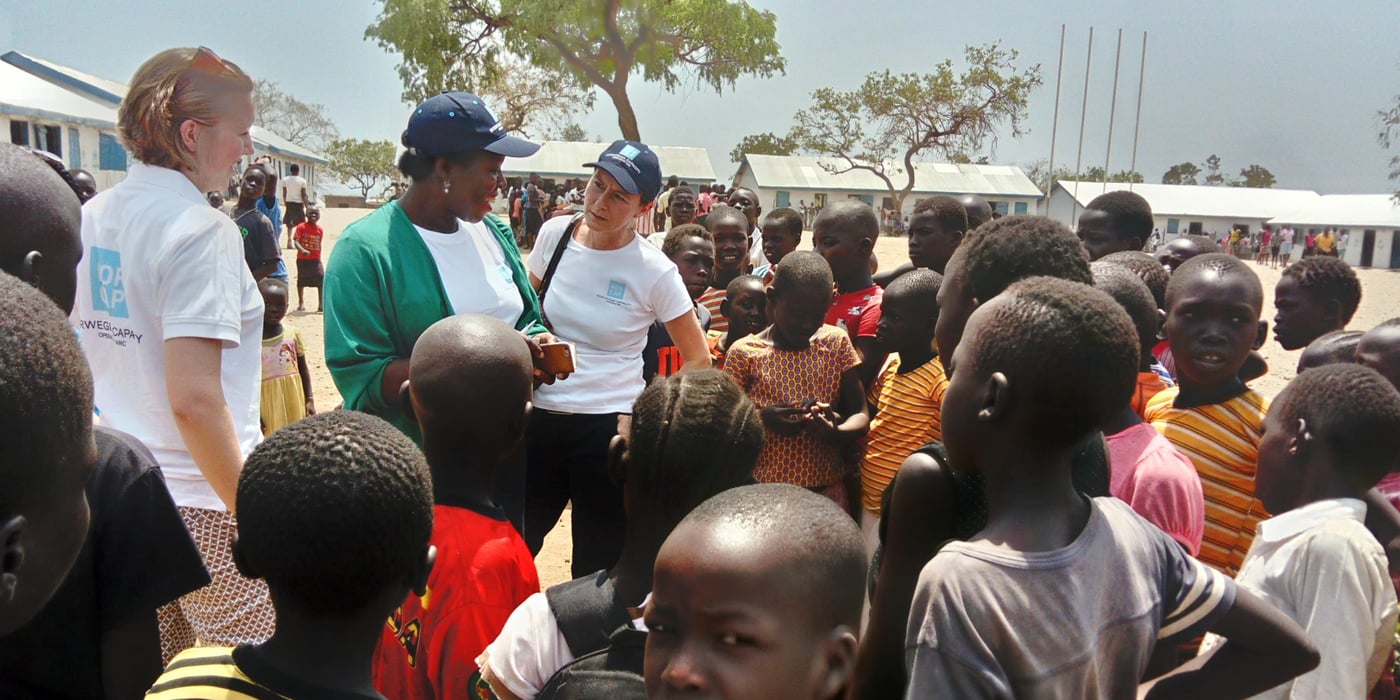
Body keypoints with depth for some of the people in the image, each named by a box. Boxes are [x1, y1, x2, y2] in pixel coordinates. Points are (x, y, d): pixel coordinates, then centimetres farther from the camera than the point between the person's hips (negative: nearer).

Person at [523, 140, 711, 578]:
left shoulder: (655, 271, -10)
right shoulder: (554, 234, 1)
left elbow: (698, 361, -2)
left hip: (606, 429, -3)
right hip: (539, 420, 4)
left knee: (597, 567, 8)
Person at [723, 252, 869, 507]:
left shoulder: (836, 342, 2)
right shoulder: (743, 352, -5)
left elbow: (860, 413, 2)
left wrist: (836, 433, -20)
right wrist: (762, 417, -20)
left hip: (826, 487, 2)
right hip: (763, 489, -2)